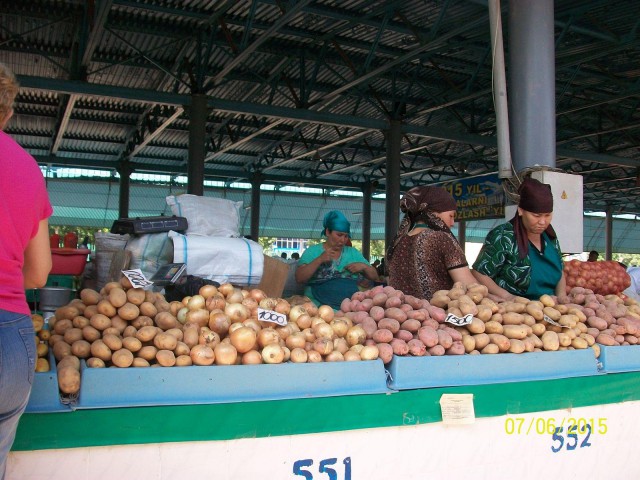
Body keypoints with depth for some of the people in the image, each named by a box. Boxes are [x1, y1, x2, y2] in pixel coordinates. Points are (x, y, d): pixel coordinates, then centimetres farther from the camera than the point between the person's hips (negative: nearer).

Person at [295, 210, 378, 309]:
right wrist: (319, 260, -12)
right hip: (319, 308, -3)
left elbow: (374, 277, 21)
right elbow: (299, 278, -3)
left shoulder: (353, 253, 18)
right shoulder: (312, 251, 8)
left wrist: (364, 266, 1)